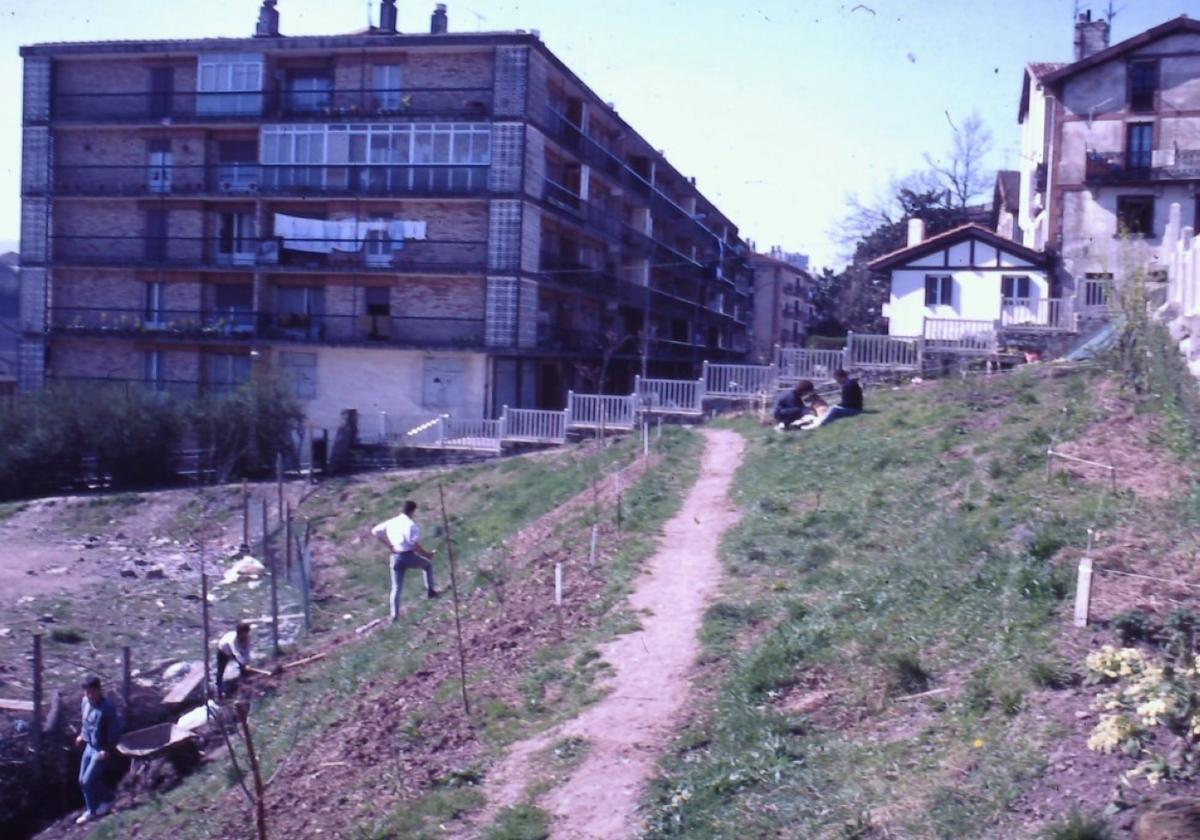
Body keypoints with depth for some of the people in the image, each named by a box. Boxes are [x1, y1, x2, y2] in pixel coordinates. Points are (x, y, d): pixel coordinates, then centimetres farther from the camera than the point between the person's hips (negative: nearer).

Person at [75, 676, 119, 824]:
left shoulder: (107, 707, -26)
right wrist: (82, 735, 19)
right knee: (82, 780, 14)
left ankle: (92, 811, 17)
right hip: (89, 746, 8)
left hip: (101, 750, -8)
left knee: (88, 781, -5)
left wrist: (107, 750, -20)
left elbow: (113, 730, -20)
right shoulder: (85, 701, -4)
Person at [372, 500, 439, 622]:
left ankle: (394, 614, 3)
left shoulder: (391, 522, 6)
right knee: (428, 565, 25)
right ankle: (430, 591, 23)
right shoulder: (412, 525, -12)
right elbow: (416, 546, -17)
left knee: (396, 587, 10)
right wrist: (427, 554, -1)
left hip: (395, 557, 5)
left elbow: (375, 531, 10)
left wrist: (388, 545, 11)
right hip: (409, 556, -4)